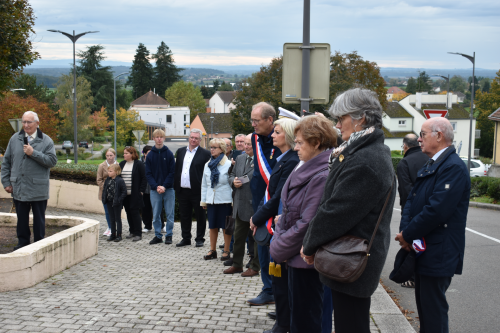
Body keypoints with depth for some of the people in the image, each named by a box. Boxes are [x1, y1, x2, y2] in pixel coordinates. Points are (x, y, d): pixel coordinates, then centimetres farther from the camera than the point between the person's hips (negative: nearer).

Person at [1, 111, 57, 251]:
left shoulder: (46, 141, -1)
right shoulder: (15, 139, 7)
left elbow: (52, 160, -11)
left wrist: (34, 153, -18)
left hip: (38, 188, -3)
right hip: (18, 188, 3)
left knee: (39, 218, 7)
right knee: (21, 218, 12)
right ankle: (23, 242, 24)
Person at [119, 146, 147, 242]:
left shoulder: (139, 164, -7)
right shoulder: (122, 164, 11)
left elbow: (144, 178, -7)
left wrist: (141, 191, -13)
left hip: (135, 194, -6)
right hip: (125, 194, 6)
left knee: (135, 212, -6)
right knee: (129, 213, 11)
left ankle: (138, 234, 0)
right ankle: (132, 231, 21)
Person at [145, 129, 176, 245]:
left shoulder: (169, 154, 0)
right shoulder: (150, 155, 5)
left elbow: (172, 172, -3)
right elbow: (148, 173, 3)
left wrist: (165, 186, -13)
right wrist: (156, 186, -11)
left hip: (168, 189, -2)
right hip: (155, 190, 2)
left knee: (169, 214, 3)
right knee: (156, 215, 6)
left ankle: (169, 235, 13)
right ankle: (158, 235, 17)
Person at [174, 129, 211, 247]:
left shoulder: (205, 153, -4)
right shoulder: (180, 152, 12)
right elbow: (176, 169, 15)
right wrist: (176, 186, 10)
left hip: (197, 191, -5)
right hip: (183, 191, 5)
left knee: (200, 216, 6)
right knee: (184, 216, 12)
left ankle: (200, 239, 17)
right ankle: (186, 238, 23)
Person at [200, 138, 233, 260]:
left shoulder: (228, 164, -6)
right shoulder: (208, 165, 12)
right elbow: (204, 184, 17)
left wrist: (234, 200, -12)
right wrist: (203, 200, 14)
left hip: (224, 200, -5)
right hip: (211, 200, 5)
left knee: (226, 226, 2)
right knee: (212, 226, 10)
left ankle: (226, 251, 11)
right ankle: (212, 250, 19)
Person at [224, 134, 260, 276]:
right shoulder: (240, 158, 11)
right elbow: (232, 175, 18)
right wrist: (233, 181, -3)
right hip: (240, 205, 8)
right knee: (238, 236, 17)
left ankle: (254, 267, 17)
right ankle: (237, 264, 29)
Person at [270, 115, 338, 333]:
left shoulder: (323, 176, -22)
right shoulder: (303, 169, 8)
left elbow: (307, 224, -22)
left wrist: (278, 249, -11)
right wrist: (278, 240, 1)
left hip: (305, 260, -9)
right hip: (294, 256, 9)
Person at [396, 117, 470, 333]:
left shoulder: (454, 167, -17)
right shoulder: (429, 166, 16)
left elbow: (437, 209, -24)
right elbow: (411, 200, 12)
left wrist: (407, 235, -16)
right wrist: (405, 231, -5)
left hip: (438, 254, -10)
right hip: (421, 250, 10)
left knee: (433, 311, -3)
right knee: (424, 306, 18)